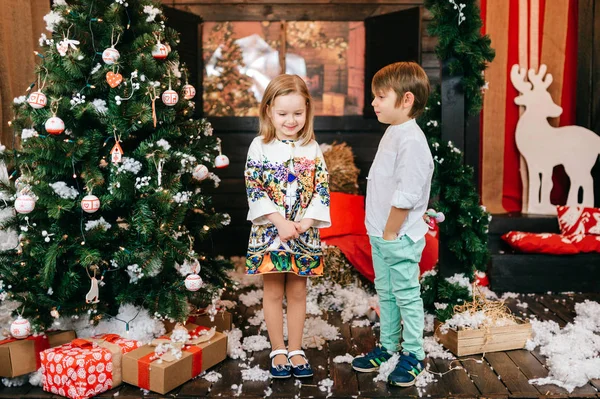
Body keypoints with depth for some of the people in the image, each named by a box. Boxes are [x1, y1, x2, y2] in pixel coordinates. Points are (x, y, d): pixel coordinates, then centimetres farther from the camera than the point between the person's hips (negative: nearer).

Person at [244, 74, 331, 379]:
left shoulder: (312, 148, 2)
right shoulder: (260, 146, -4)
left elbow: (322, 189, 0)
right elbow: (254, 189, -10)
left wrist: (305, 222, -13)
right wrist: (280, 222, -17)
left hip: (304, 232, 2)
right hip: (269, 230, -2)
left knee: (298, 291, 10)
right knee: (273, 291, 8)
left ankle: (295, 350, 23)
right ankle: (278, 350, 22)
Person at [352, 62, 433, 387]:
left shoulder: (411, 140, -22)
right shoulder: (393, 133, 9)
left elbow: (405, 197, -24)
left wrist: (390, 234, -16)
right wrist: (379, 234, 14)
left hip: (399, 238, -9)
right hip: (381, 235, 9)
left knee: (406, 295, 5)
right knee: (385, 292, 19)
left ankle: (413, 354, 21)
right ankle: (388, 345, 35)